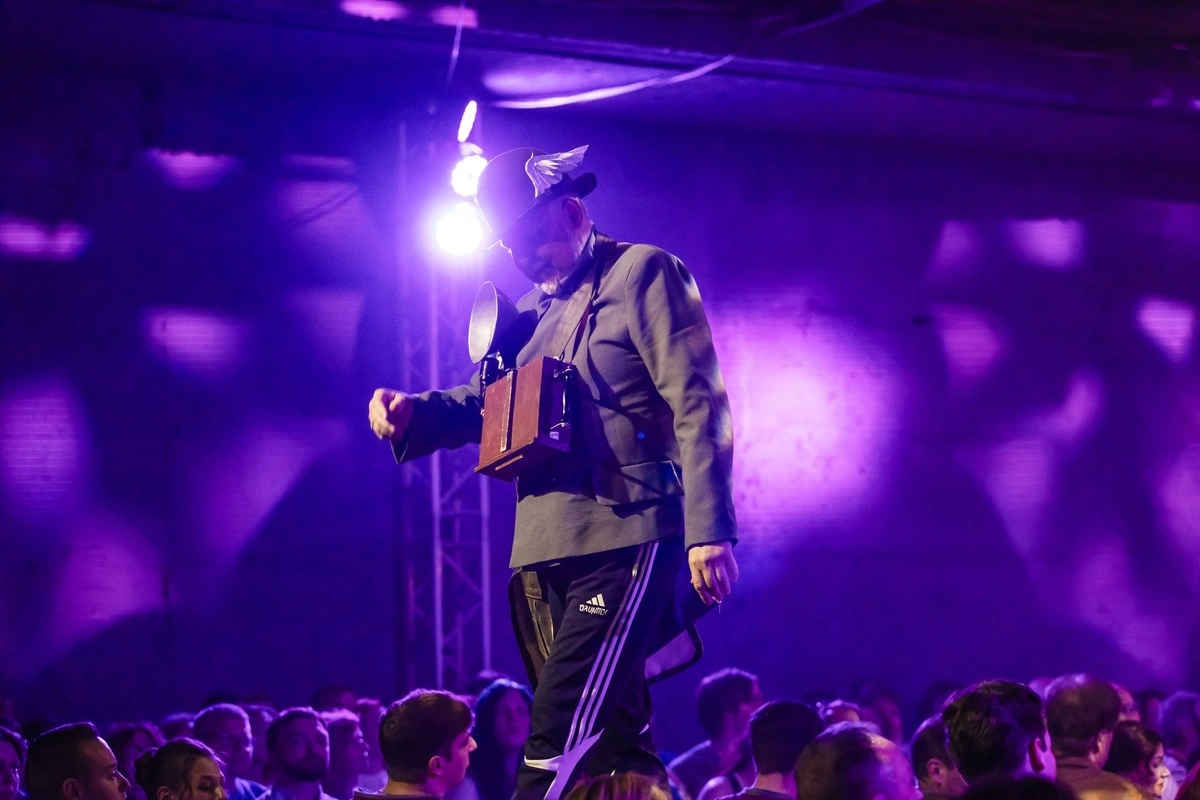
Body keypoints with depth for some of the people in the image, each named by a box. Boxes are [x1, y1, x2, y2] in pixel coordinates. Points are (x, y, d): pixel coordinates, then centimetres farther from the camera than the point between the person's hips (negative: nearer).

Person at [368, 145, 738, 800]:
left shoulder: (642, 273, -2)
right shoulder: (534, 311, 20)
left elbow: (697, 405, -8)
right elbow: (490, 403, 22)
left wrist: (708, 530, -17)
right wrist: (412, 414, 0)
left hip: (625, 538, -8)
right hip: (545, 550, 8)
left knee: (559, 735, -16)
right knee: (612, 741, 9)